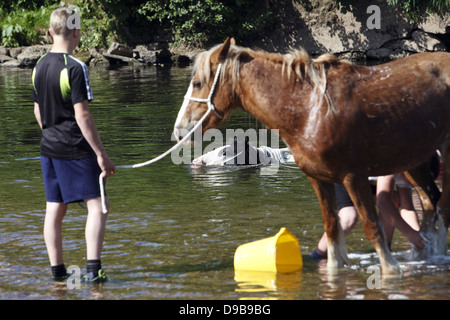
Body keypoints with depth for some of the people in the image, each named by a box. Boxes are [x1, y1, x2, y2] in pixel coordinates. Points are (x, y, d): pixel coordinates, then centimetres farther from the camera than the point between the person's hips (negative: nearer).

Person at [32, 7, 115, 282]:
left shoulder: (40, 66, 7)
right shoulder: (75, 68, -16)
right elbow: (82, 115, -18)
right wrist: (101, 154, -15)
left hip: (49, 147, 8)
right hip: (76, 150, -7)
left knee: (55, 209, 11)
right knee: (96, 205, -4)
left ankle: (57, 270, 16)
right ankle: (93, 268, -13)